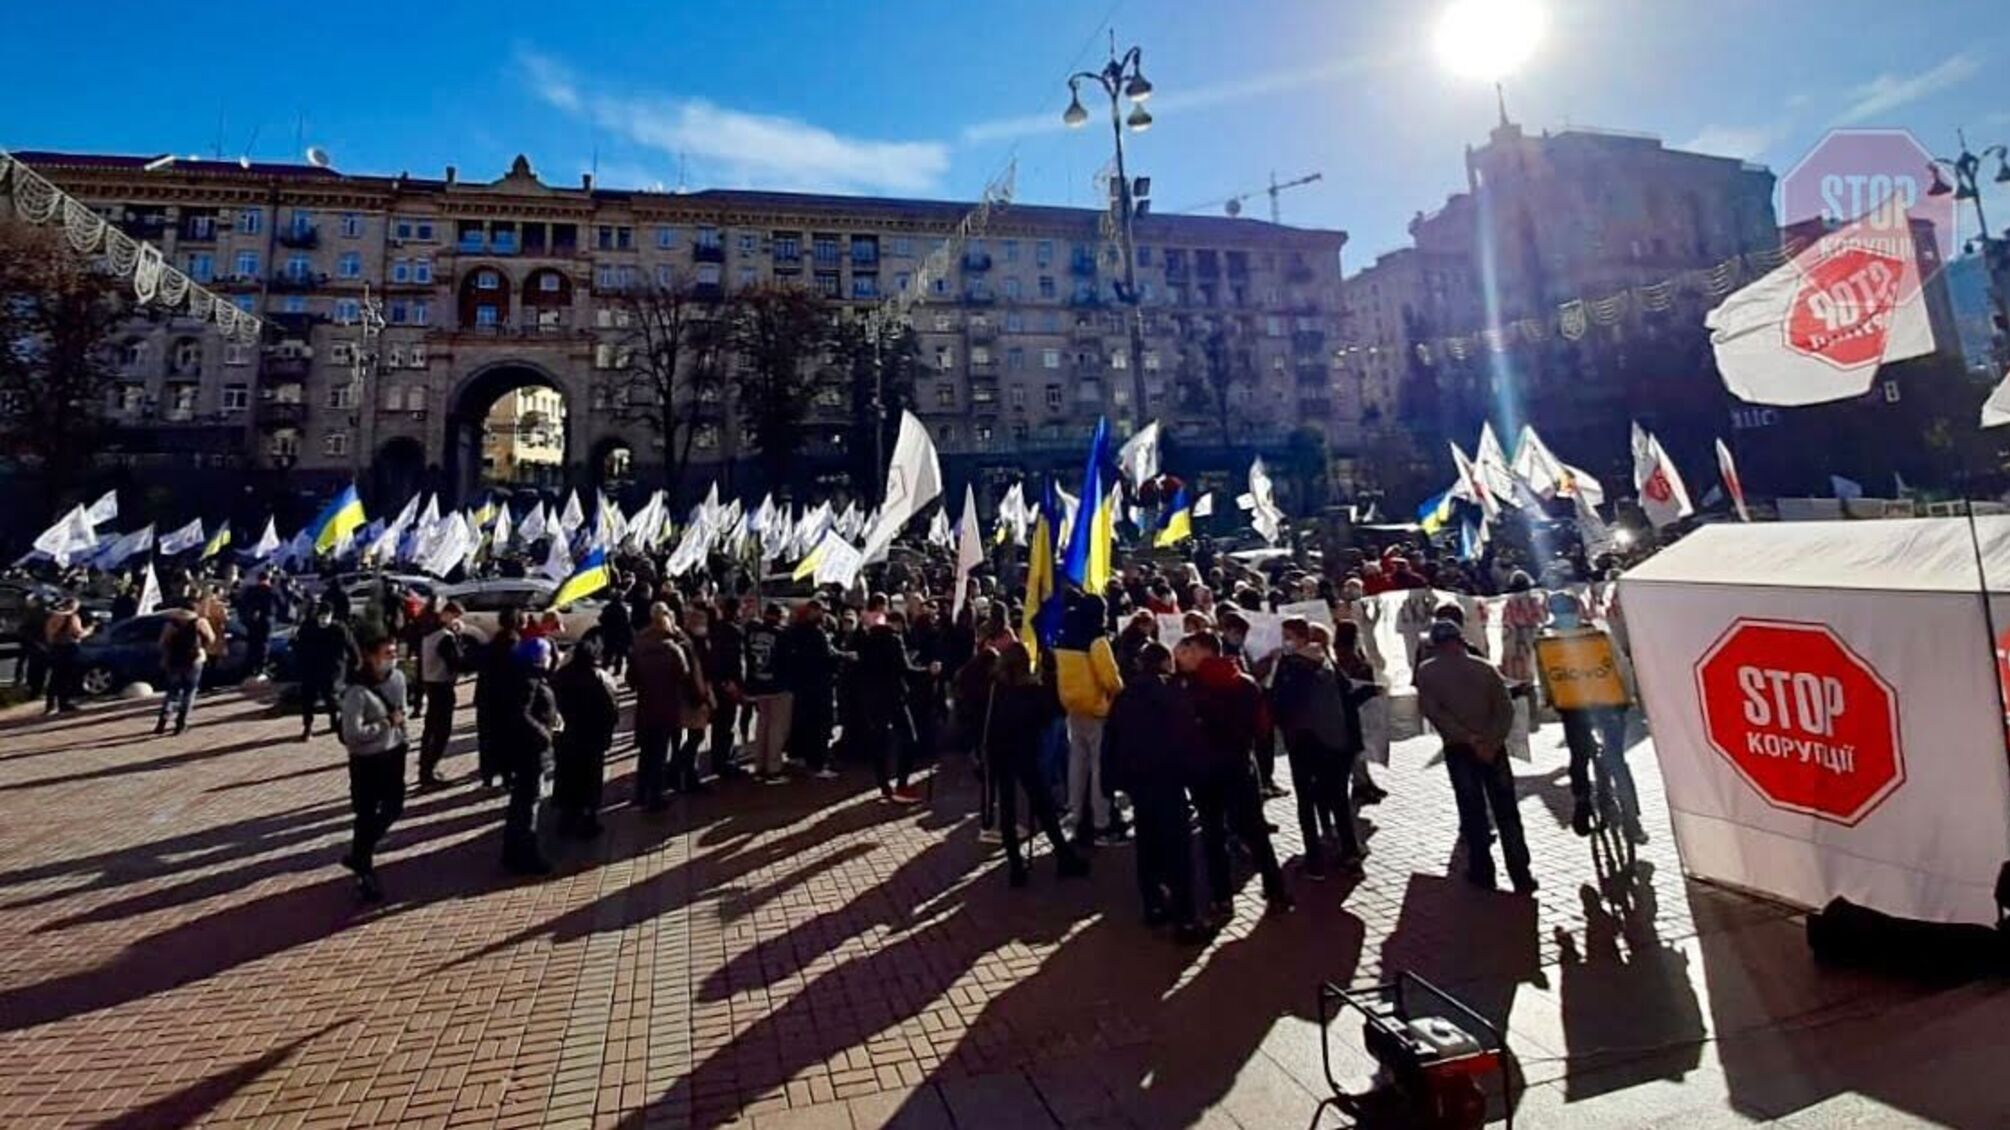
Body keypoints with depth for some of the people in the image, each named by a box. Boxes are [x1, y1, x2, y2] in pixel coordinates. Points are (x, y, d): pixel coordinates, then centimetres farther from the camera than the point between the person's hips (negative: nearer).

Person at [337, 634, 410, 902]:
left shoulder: (398, 678, -2)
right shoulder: (358, 691, -24)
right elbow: (352, 734, -27)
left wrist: (400, 730, 11)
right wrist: (387, 723, -21)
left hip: (394, 753, 7)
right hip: (367, 760, -7)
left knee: (394, 807, 19)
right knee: (367, 817, 6)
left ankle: (359, 854, 41)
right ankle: (364, 872, 25)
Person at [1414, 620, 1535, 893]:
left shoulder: (1426, 672, -2)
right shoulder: (1485, 668, 3)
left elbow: (1433, 711, -13)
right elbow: (1505, 709, -5)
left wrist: (1468, 738, -14)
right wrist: (1492, 742, -12)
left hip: (1458, 749, -1)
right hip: (1493, 747, 1)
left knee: (1472, 811, 8)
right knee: (1506, 811, 8)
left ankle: (1482, 872, 13)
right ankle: (1522, 876, 11)